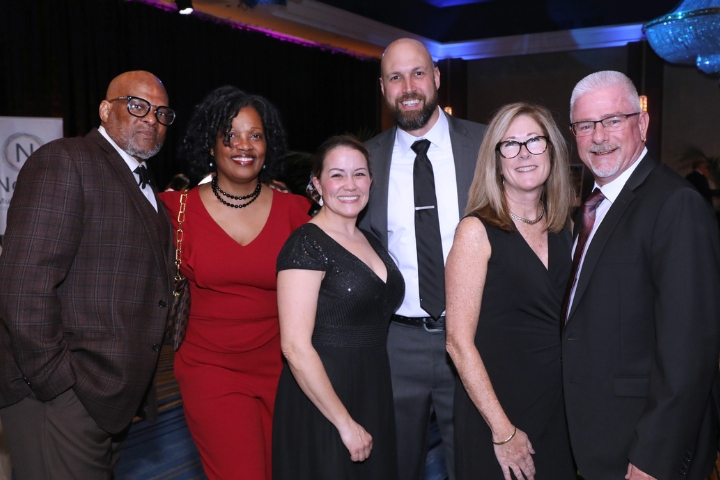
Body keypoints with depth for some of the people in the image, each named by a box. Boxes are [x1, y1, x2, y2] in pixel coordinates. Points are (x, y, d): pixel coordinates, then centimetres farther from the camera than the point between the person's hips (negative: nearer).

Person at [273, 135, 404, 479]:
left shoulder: (371, 242, 8)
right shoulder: (306, 245, -16)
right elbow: (296, 347, -21)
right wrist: (345, 422, -18)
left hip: (374, 396, 7)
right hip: (321, 403, -7)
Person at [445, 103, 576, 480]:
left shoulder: (564, 228, 4)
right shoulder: (477, 231, -12)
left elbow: (567, 319, 11)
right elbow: (459, 342, -15)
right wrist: (502, 431, -15)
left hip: (560, 406, 5)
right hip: (494, 405, -5)